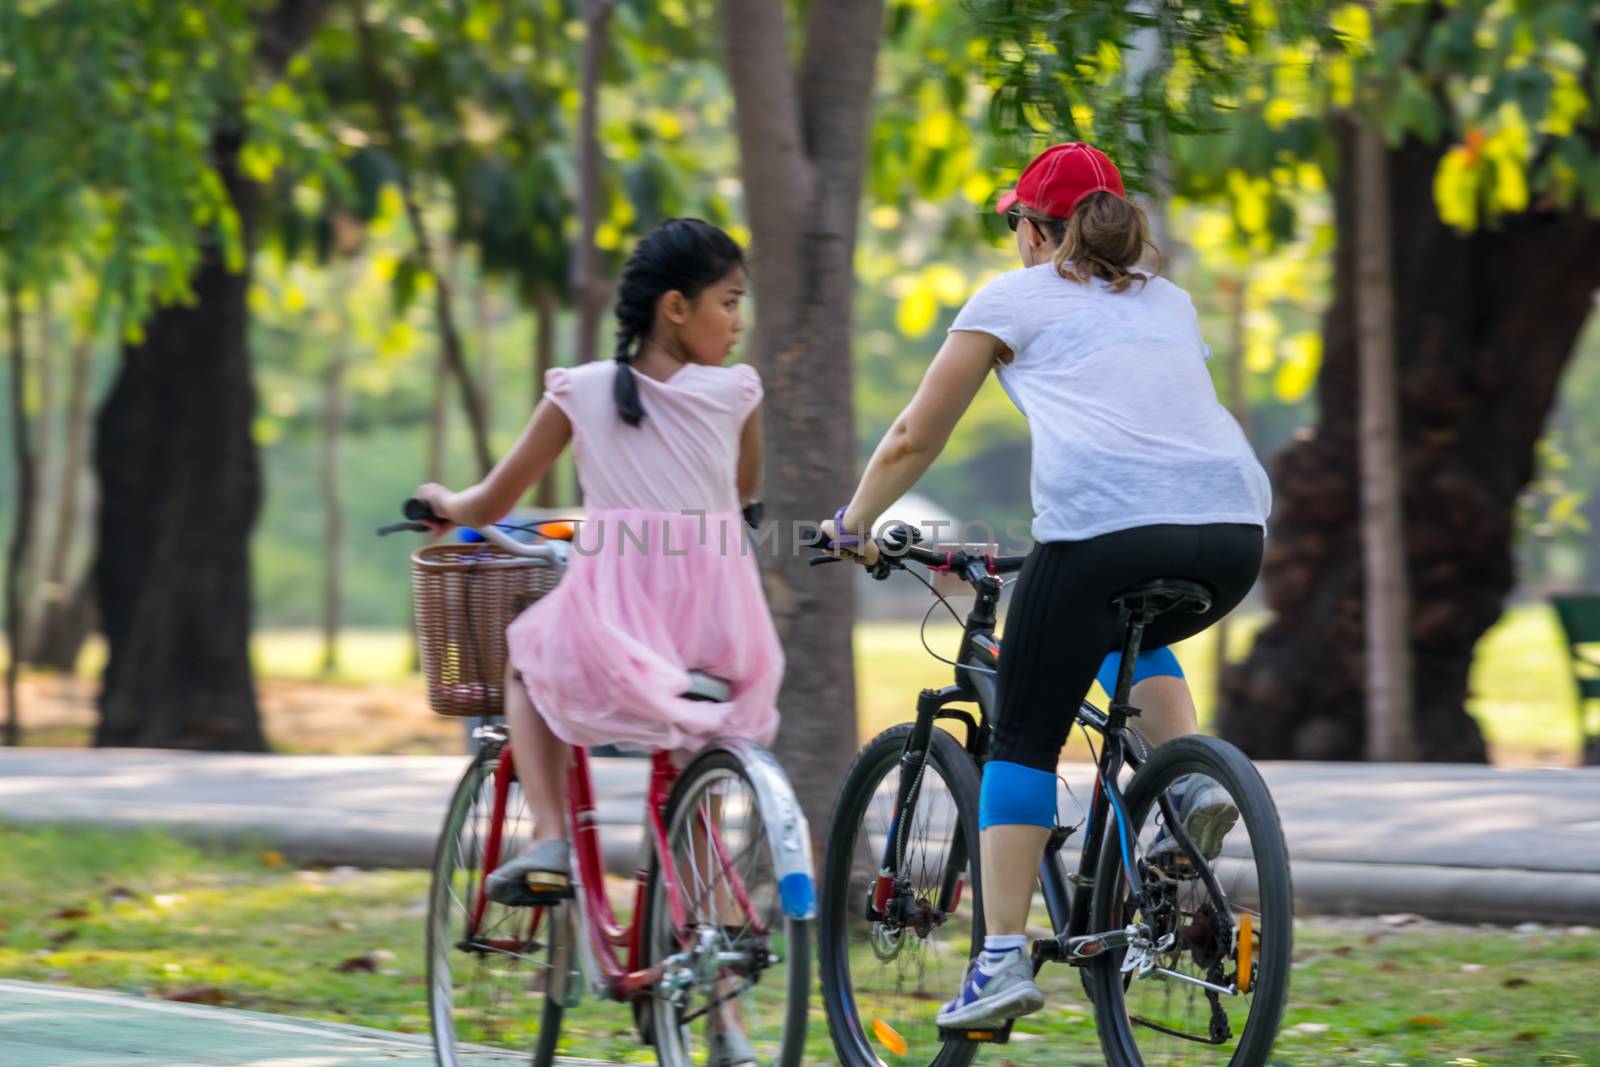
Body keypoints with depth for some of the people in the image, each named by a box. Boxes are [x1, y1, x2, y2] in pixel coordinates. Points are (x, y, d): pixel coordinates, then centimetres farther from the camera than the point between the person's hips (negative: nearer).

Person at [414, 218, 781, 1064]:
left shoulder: (581, 392, 4)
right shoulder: (736, 392, 5)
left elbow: (488, 508, 13)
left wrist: (443, 501, 35)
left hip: (614, 627, -1)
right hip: (721, 632, 1)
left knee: (524, 652, 32)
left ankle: (548, 836, 12)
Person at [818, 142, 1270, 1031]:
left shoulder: (1015, 298, 17)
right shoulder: (1169, 302, 30)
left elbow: (913, 440, 20)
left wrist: (851, 524, 36)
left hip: (1103, 526, -5)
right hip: (1232, 532, 5)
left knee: (1023, 740, 10)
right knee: (1131, 634, 36)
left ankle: (1002, 959, 2)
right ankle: (1194, 780, 10)